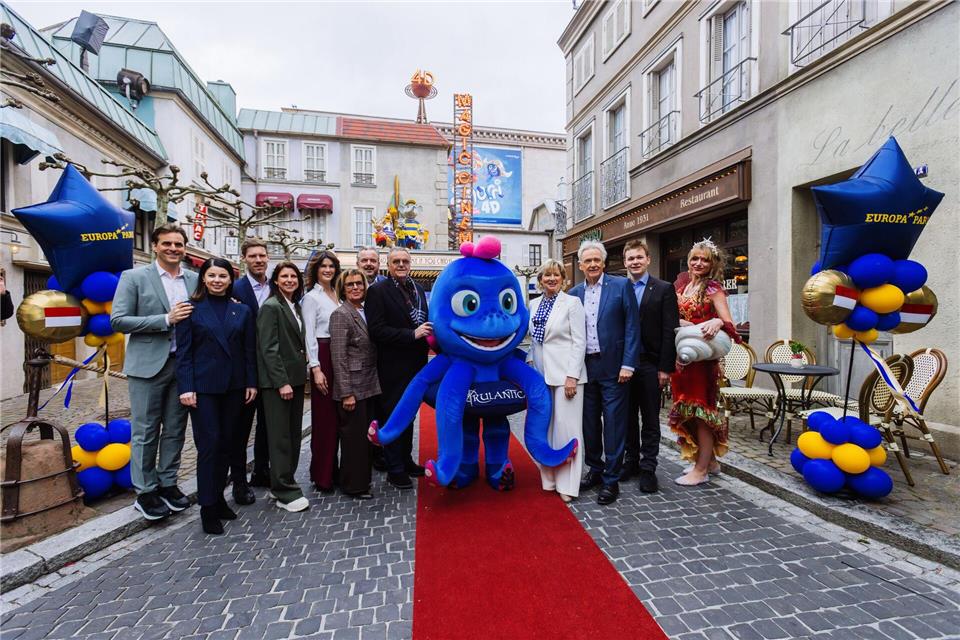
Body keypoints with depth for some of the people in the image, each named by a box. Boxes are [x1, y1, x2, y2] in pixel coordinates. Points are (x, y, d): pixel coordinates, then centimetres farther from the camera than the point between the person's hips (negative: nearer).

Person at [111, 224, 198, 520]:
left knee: (175, 429, 12)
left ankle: (167, 483, 27)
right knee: (145, 432, 6)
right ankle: (145, 492, 20)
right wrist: (166, 320, -18)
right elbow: (118, 320, -8)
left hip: (184, 364, 4)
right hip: (148, 364, -3)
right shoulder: (134, 277, -2)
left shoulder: (195, 280, 8)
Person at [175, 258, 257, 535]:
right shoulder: (192, 309, 0)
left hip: (234, 386, 3)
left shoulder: (242, 311, 7)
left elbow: (249, 350, 7)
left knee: (227, 443, 11)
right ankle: (208, 507, 13)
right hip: (203, 386, -3)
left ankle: (218, 498, 27)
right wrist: (186, 387, -10)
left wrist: (251, 382, 2)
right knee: (209, 444, -1)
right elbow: (183, 351, -3)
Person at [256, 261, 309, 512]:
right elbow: (268, 348, -15)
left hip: (295, 378, 8)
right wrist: (282, 382, -19)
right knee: (280, 436, 0)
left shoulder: (295, 306, 13)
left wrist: (300, 374, 10)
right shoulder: (271, 307, -9)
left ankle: (283, 484, 26)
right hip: (277, 381, -8)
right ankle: (284, 492, 10)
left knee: (293, 434, 13)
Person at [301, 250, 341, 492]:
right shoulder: (311, 297, -5)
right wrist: (316, 368, -16)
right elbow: (309, 335, -10)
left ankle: (332, 468, 25)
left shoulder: (337, 295, 13)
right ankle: (321, 475, 13)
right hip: (322, 357, -6)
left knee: (335, 415, 12)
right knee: (324, 416, 0)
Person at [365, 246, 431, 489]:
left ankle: (406, 460, 34)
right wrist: (412, 334, -22)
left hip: (415, 364, 7)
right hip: (393, 366, -6)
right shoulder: (378, 291, -10)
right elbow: (376, 330, -18)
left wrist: (428, 332, -3)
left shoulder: (418, 289, 10)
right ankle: (394, 469, 21)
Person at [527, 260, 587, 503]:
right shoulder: (534, 304, 11)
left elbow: (579, 342, -9)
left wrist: (572, 376, -15)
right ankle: (549, 478, 24)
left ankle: (567, 484, 12)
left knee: (566, 426, -1)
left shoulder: (572, 302, -5)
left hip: (564, 373, -5)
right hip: (541, 373, 6)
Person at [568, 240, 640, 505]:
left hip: (613, 368, -4)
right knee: (589, 423, 13)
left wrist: (628, 364, -11)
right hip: (585, 367, 4)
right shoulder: (574, 293, 8)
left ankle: (611, 480, 17)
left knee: (613, 424, 3)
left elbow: (632, 326, -6)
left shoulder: (621, 286, -3)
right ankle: (595, 469, 31)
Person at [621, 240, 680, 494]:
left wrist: (666, 368, -10)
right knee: (628, 417, 13)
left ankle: (647, 468, 20)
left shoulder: (664, 289, -1)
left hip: (650, 364, -2)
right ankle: (631, 461, 28)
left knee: (650, 420, 8)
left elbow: (670, 331, -5)